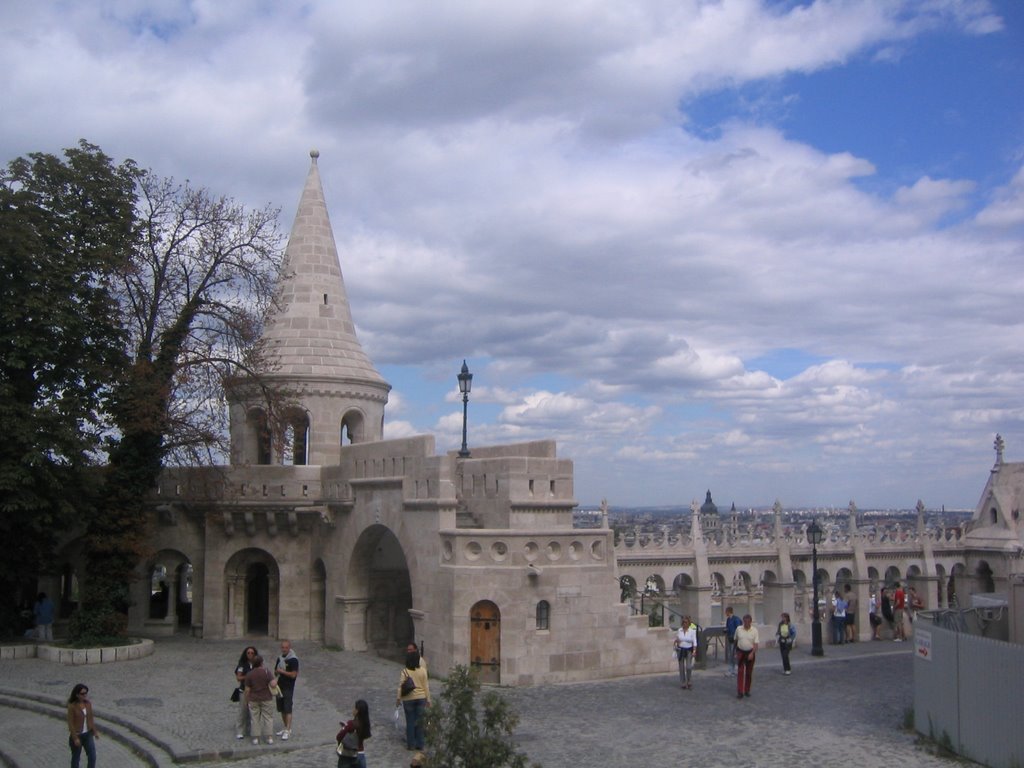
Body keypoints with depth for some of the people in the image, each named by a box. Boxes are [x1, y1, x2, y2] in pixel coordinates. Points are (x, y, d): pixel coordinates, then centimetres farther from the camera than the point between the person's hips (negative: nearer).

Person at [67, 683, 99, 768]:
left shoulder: (88, 703, -3)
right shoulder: (72, 706, -20)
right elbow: (70, 723, -16)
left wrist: (95, 731, 7)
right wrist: (75, 738, -17)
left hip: (87, 734, 5)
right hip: (77, 735, -5)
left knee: (92, 756, 3)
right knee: (76, 757, 12)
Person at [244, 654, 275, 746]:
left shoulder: (249, 674, -6)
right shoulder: (266, 671, -11)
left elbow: (247, 690, -4)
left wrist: (246, 700, 7)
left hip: (253, 700, 1)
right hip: (266, 699, -1)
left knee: (255, 719, 10)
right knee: (268, 717, 7)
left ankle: (255, 738, 10)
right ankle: (270, 737, 5)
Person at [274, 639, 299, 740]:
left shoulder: (293, 660, -13)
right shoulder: (280, 658, 10)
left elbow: (293, 674, -18)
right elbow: (275, 672, 18)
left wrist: (282, 671, -14)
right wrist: (277, 672, -6)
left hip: (288, 687, -8)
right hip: (280, 686, 8)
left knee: (287, 709, -10)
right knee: (282, 709, 14)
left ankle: (288, 731, -12)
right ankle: (285, 728, 25)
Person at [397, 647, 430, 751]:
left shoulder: (405, 671, -14)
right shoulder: (423, 670, -7)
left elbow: (401, 685, -9)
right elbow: (426, 686, -2)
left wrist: (398, 698, 3)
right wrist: (428, 699, 6)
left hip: (408, 699, -2)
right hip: (421, 698, 2)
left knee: (410, 722, 10)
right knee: (419, 721, 12)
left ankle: (411, 744, 15)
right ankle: (419, 744, 17)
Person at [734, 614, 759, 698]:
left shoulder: (754, 630, -6)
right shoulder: (739, 629, -1)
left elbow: (756, 643, -10)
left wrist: (752, 653, -23)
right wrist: (736, 652, 12)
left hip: (750, 653, 0)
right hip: (740, 652, 0)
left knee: (749, 672, 8)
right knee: (740, 672, -7)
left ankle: (747, 690, 20)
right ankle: (740, 691, -10)